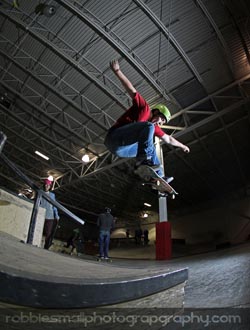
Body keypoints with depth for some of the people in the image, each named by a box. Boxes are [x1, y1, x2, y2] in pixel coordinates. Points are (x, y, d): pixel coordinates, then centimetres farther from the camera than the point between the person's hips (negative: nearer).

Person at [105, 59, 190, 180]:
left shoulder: (154, 127, 24)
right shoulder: (144, 108, 5)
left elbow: (168, 139, 36)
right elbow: (132, 90, -5)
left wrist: (182, 146, 45)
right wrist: (117, 71, -13)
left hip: (122, 148, 9)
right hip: (115, 137, -9)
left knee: (151, 148, 23)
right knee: (148, 127, -22)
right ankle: (143, 160, -32)